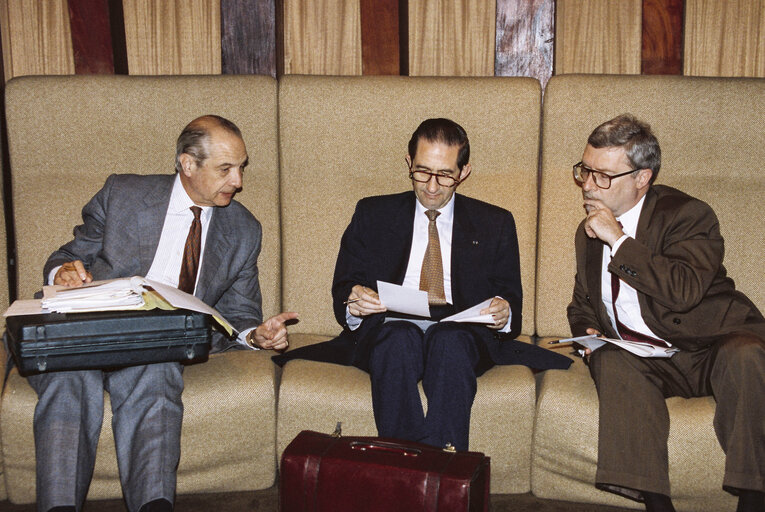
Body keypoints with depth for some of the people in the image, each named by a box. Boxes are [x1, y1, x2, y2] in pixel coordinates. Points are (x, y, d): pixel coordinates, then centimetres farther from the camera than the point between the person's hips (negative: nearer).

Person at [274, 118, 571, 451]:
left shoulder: (495, 224, 19)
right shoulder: (373, 214, 18)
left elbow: (510, 297, 14)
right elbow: (343, 290, 12)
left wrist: (504, 311, -11)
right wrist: (353, 302, -13)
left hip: (461, 333, 0)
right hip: (391, 329, 0)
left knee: (450, 341, -36)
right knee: (399, 339, -36)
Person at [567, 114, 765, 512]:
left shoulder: (688, 214, -6)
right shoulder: (589, 233, 14)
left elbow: (684, 292, -23)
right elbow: (582, 304, 26)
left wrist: (620, 240, -21)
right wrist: (587, 332, 2)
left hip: (712, 348, -3)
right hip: (641, 357, 4)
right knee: (611, 359, -30)